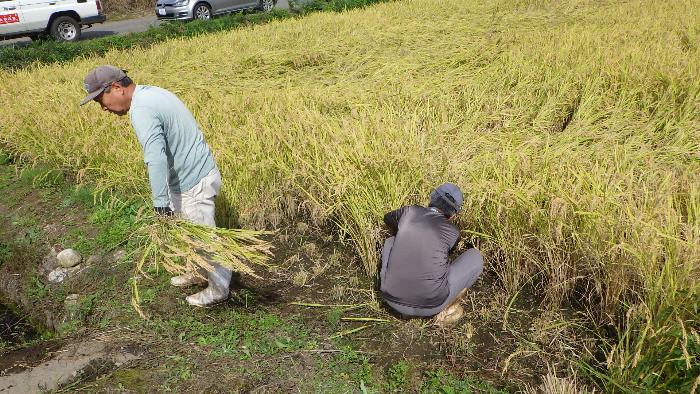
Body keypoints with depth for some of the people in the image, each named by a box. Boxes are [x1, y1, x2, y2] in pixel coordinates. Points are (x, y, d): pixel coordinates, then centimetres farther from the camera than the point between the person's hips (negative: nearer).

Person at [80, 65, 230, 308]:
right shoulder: (152, 92, 7)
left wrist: (161, 205, -35)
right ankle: (198, 273, 42)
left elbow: (156, 159, -34)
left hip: (193, 183, -10)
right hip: (189, 175, 10)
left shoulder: (141, 110, -24)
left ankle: (219, 289, 25)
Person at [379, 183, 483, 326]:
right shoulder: (453, 233, 1)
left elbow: (388, 218, 30)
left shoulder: (410, 211, 6)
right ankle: (445, 311, 16)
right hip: (429, 305, -3)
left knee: (391, 242, 28)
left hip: (392, 300, 3)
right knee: (475, 256, 13)